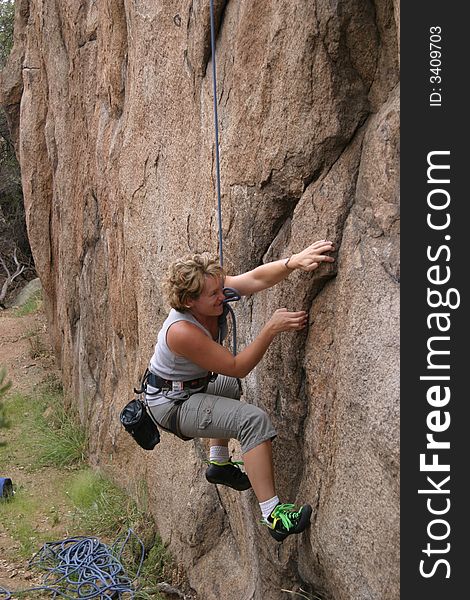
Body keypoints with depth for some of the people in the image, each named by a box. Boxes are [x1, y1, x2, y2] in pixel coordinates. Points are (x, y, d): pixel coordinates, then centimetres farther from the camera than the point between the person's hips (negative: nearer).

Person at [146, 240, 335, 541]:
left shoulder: (213, 290, -14)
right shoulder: (182, 332, -34)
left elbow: (257, 278, -26)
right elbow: (238, 367, -27)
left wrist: (294, 261, -42)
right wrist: (273, 328, -32)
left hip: (194, 386, 9)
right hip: (172, 405, -9)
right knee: (253, 419, -25)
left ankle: (219, 464, 43)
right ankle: (272, 514, -23)